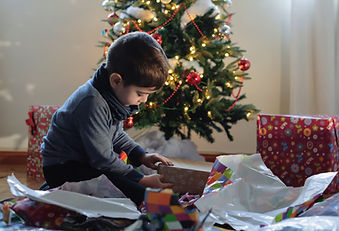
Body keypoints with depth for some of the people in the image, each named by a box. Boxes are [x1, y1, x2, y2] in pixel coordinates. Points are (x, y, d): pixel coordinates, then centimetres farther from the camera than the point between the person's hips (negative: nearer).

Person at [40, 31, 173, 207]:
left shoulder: (115, 94, 2)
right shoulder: (92, 104, -28)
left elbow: (117, 135, 19)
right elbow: (102, 159, -25)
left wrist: (142, 156, 5)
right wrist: (142, 181, -21)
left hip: (88, 163, 11)